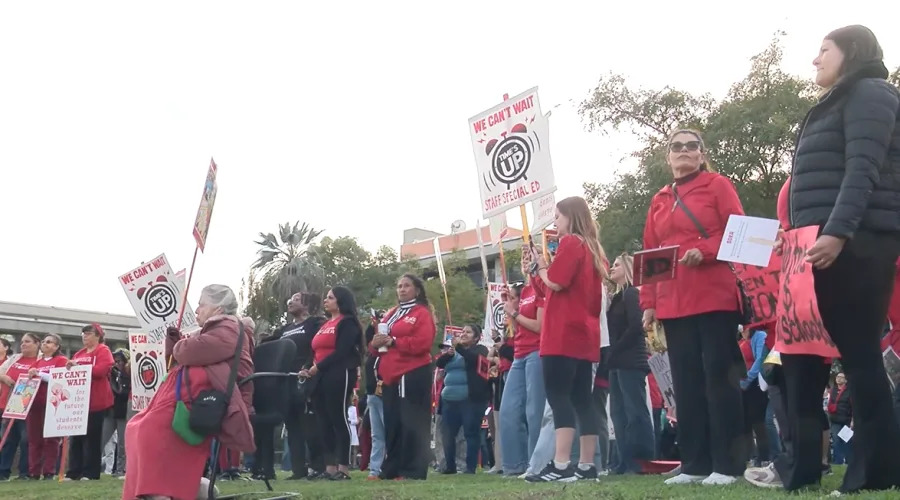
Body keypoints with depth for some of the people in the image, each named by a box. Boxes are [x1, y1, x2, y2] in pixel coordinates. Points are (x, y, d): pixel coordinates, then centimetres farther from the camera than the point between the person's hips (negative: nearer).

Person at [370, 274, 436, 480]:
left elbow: (423, 343, -16)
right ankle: (391, 469, 15)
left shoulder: (422, 313, -2)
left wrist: (394, 341, -17)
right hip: (391, 376, 7)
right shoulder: (391, 314, 21)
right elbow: (381, 343, 22)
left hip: (413, 375, -7)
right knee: (392, 423, 8)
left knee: (412, 423, -7)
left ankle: (414, 470, -3)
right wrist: (376, 343, -1)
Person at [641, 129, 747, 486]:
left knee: (719, 377, -3)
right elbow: (649, 254, 14)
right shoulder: (659, 201, 17)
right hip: (673, 305, 5)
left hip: (715, 298, -5)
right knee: (686, 383, 6)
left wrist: (703, 250, -20)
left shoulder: (717, 185, 4)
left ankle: (727, 465, 2)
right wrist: (648, 303, 7)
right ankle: (694, 464, 12)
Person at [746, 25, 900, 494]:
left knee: (857, 353, -8)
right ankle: (799, 467, 12)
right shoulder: (835, 105, 27)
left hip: (855, 244, -10)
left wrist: (837, 232, -26)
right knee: (800, 352, 7)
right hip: (823, 245, 10)